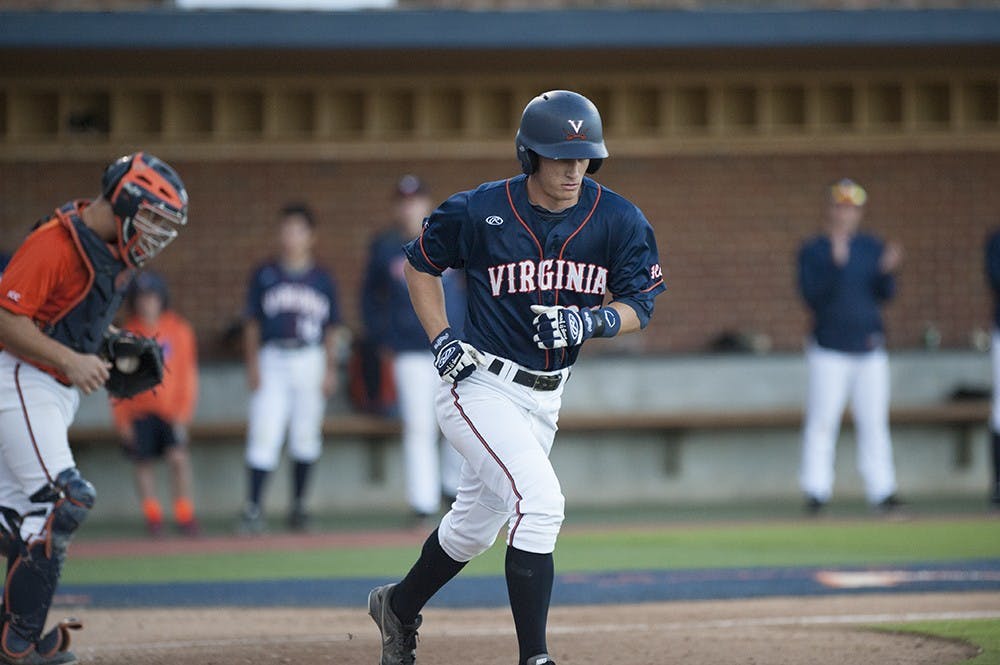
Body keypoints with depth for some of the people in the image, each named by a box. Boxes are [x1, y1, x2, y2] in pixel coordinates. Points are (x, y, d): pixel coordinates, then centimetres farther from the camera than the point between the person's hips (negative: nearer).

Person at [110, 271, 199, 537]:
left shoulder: (179, 330, 1)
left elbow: (187, 373, 3)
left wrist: (183, 411, -3)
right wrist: (121, 418, 1)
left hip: (171, 409, -1)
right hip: (138, 410, 1)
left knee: (178, 457, -14)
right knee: (143, 463, 2)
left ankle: (184, 514, -8)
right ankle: (152, 514, 13)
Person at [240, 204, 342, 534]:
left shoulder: (322, 280, 7)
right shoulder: (265, 275, 5)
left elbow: (331, 330, 10)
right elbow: (252, 323, 6)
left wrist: (330, 369, 3)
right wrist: (253, 364, -2)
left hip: (310, 361, 2)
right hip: (272, 359, -2)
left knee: (306, 434, 7)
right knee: (264, 432, -10)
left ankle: (298, 504, 19)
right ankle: (252, 507, -11)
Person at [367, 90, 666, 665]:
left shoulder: (618, 221, -8)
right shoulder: (480, 212, -14)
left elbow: (639, 306, -4)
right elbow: (422, 263, 4)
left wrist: (591, 322, -25)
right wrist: (441, 338, -7)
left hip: (545, 398, 5)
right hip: (480, 386, -5)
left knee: (475, 527, 20)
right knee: (540, 502, -24)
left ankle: (399, 607, 46)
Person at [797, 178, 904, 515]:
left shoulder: (873, 248, 11)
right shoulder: (813, 251, 1)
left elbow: (885, 295, 5)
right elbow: (811, 294, -12)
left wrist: (888, 270, -15)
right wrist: (836, 263, -24)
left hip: (869, 349, 3)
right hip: (829, 349, -3)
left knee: (874, 421, 2)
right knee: (822, 421, -6)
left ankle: (881, 491, 3)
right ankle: (816, 491, -3)